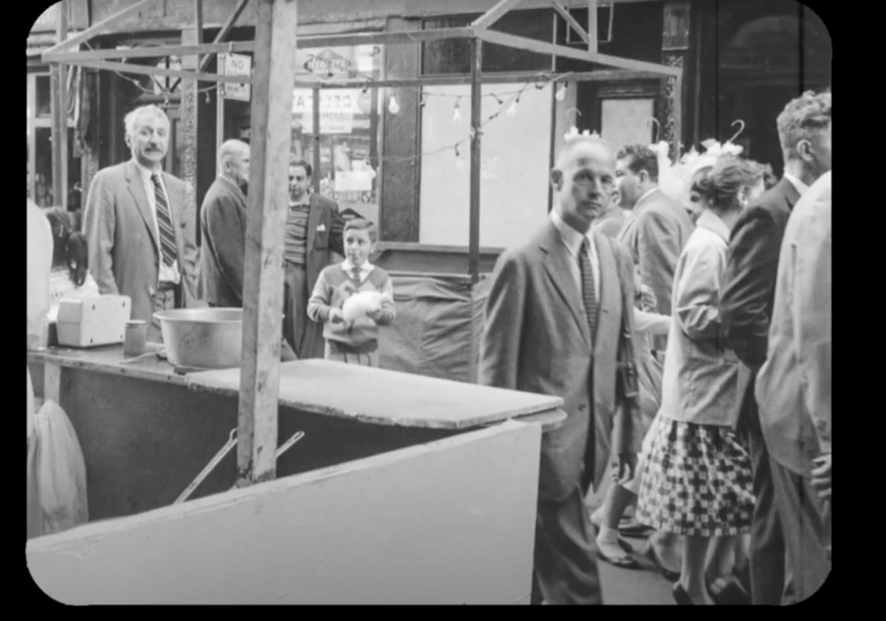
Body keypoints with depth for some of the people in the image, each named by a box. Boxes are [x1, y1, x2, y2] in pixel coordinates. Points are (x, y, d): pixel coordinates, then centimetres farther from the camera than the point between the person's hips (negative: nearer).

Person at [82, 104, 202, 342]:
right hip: (137, 303, -5)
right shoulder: (108, 182, -3)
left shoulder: (178, 187, 15)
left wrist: (192, 299, 7)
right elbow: (98, 249, -7)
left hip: (178, 299, 5)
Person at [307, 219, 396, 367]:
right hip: (337, 349, -1)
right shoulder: (329, 274, 5)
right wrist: (329, 312, -20)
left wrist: (380, 314, -25)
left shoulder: (381, 277, 6)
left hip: (367, 350, 1)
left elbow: (390, 313, -1)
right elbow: (313, 306, 2)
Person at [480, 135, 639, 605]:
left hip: (592, 440, 6)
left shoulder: (617, 259, 8)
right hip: (543, 439, -6)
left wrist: (625, 436, 13)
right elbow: (497, 365, -9)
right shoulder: (522, 262, -11)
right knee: (574, 574, -3)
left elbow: (623, 354, 13)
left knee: (537, 567, 19)